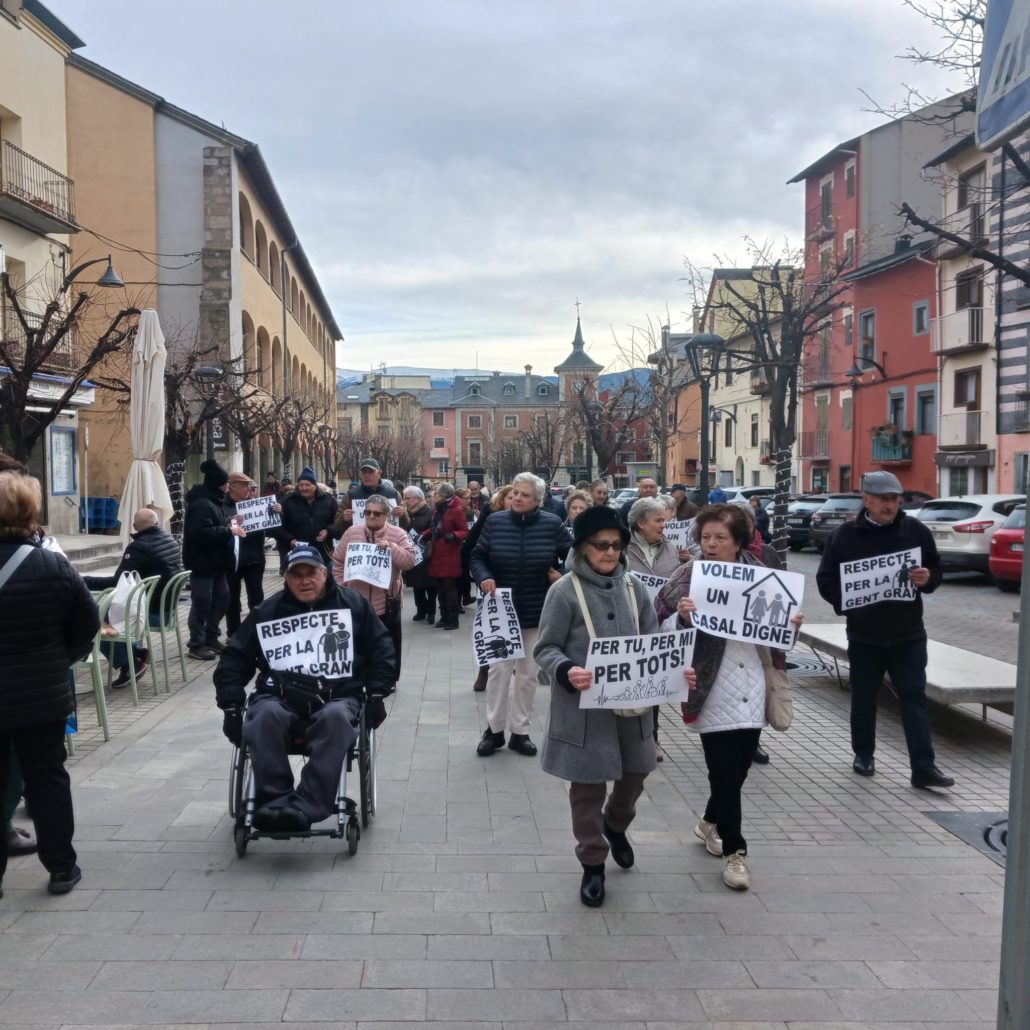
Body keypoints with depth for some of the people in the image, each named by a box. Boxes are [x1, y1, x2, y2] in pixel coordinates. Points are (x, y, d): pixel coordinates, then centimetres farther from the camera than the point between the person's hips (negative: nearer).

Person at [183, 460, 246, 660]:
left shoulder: (214, 501, 14)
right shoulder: (201, 503, -19)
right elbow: (202, 532, -29)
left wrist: (231, 525, 5)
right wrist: (229, 531, -24)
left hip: (215, 561, 10)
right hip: (202, 562, -10)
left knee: (222, 598, 15)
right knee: (202, 604, -3)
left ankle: (211, 637, 27)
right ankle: (196, 645, 6)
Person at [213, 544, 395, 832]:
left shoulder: (353, 604, 11)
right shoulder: (267, 611, 13)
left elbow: (381, 647, 14)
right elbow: (235, 657, 16)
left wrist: (376, 695, 4)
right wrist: (231, 706, 5)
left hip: (337, 697, -1)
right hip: (280, 697, 1)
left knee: (336, 718, -37)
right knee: (265, 716, -34)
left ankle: (305, 807, -43)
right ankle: (275, 802, -35)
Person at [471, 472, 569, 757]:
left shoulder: (552, 524, -5)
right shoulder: (495, 522, -4)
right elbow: (477, 556, 1)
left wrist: (562, 574, -10)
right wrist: (484, 577, -16)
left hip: (537, 612, 1)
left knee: (528, 673, 9)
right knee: (498, 669, 0)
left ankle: (520, 731, 21)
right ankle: (494, 730, 15)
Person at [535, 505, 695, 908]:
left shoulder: (633, 588, 3)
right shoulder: (565, 591, -11)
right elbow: (546, 649, -9)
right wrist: (566, 672, -29)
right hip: (583, 705, -4)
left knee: (636, 771, 18)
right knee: (588, 784, 6)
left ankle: (615, 824, 49)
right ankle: (593, 863, 23)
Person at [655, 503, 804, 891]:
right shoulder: (687, 577, -6)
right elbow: (662, 629, -7)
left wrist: (790, 623, -2)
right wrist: (682, 617, -26)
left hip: (752, 685, 5)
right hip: (712, 689, -5)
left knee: (741, 764, 15)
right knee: (726, 769, -2)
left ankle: (711, 822, 40)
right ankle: (734, 850, 14)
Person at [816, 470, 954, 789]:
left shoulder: (916, 530, 2)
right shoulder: (845, 535, -4)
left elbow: (936, 572, 10)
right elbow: (825, 580, 1)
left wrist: (927, 579, -14)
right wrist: (848, 604, -17)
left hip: (909, 635, 1)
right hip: (864, 635, -1)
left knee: (914, 699, 0)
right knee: (863, 699, 12)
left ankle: (924, 768, 2)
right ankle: (863, 754, 30)